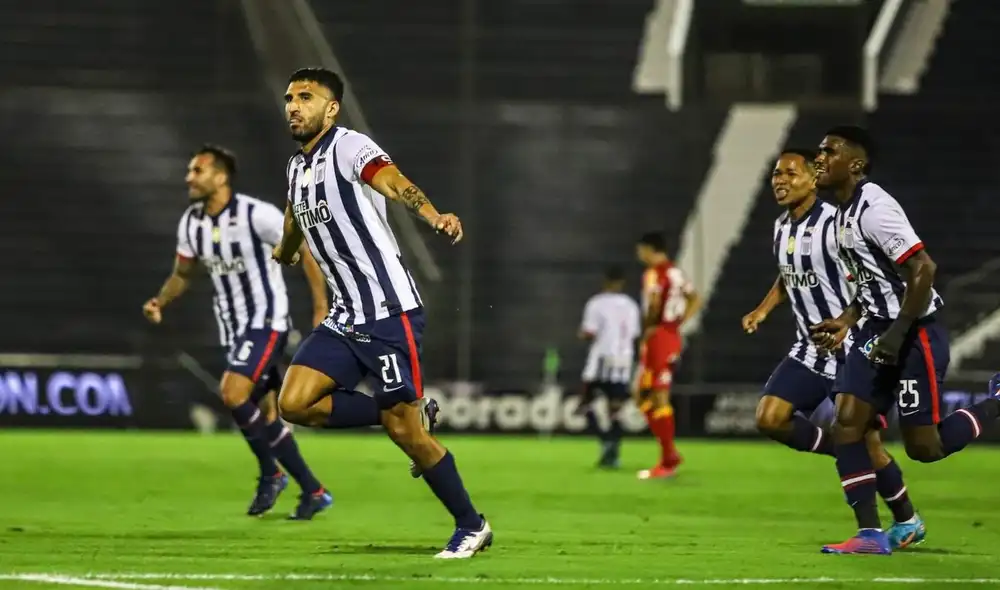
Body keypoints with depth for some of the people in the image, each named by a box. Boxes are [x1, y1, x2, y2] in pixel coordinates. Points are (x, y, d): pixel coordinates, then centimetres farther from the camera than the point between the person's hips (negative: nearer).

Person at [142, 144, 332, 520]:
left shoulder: (257, 215, -17)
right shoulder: (191, 223, 3)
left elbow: (306, 251, -12)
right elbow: (183, 274, 17)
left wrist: (321, 310, -15)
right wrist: (160, 302, -3)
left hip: (266, 322, -7)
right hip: (232, 326, 7)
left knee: (233, 394, -23)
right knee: (264, 415, 10)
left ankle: (270, 473, -7)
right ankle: (313, 492, 25)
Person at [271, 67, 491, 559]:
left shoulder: (350, 148, -12)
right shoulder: (297, 167, 13)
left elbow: (393, 182, -34)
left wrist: (433, 216, -54)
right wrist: (284, 252, 59)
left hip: (388, 313, -8)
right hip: (344, 319, 8)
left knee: (404, 429, -6)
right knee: (294, 403, -9)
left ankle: (471, 526, 10)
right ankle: (405, 415, 9)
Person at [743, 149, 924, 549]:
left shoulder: (834, 225, -19)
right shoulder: (782, 227, 7)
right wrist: (764, 310, 9)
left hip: (849, 351, -8)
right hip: (809, 351, 8)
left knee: (864, 443, -1)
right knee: (769, 419, -7)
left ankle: (908, 522, 19)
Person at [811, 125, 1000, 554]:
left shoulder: (874, 208, -19)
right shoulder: (845, 212, 12)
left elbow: (923, 268, -23)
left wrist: (898, 334, -24)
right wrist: (845, 322, 14)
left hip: (915, 334, -9)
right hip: (878, 331, 9)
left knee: (923, 447, -5)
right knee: (847, 424, -3)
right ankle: (870, 534, -1)